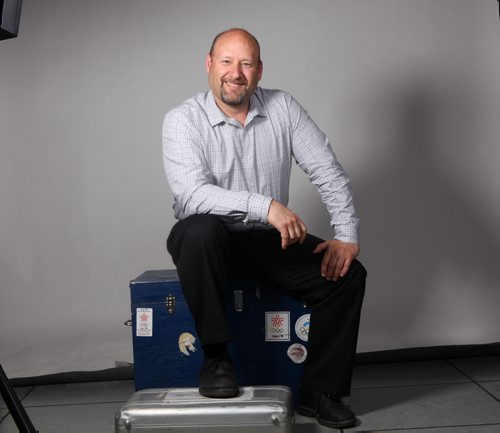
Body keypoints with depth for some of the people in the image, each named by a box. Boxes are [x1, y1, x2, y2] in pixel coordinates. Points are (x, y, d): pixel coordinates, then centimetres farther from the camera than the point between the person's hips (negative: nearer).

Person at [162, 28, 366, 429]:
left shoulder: (282, 107, -1)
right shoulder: (183, 119, -12)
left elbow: (327, 170, -2)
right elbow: (191, 194, -26)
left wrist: (348, 235, -12)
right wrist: (266, 206, -38)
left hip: (270, 239, 4)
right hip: (210, 239, -3)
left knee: (348, 274, -13)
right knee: (200, 228, -37)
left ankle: (319, 391, 0)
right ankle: (216, 357, -21)